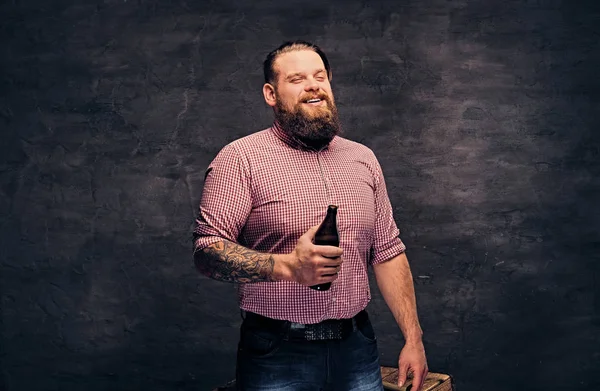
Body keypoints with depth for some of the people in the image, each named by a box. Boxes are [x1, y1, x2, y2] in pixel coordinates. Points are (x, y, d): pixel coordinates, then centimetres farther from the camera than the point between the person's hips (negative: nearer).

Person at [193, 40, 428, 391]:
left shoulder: (363, 158, 10)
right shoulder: (241, 158, -7)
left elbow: (388, 253, 11)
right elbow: (207, 251, -14)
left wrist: (414, 338, 6)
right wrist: (288, 265, -28)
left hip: (357, 349, 5)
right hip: (278, 354, -4)